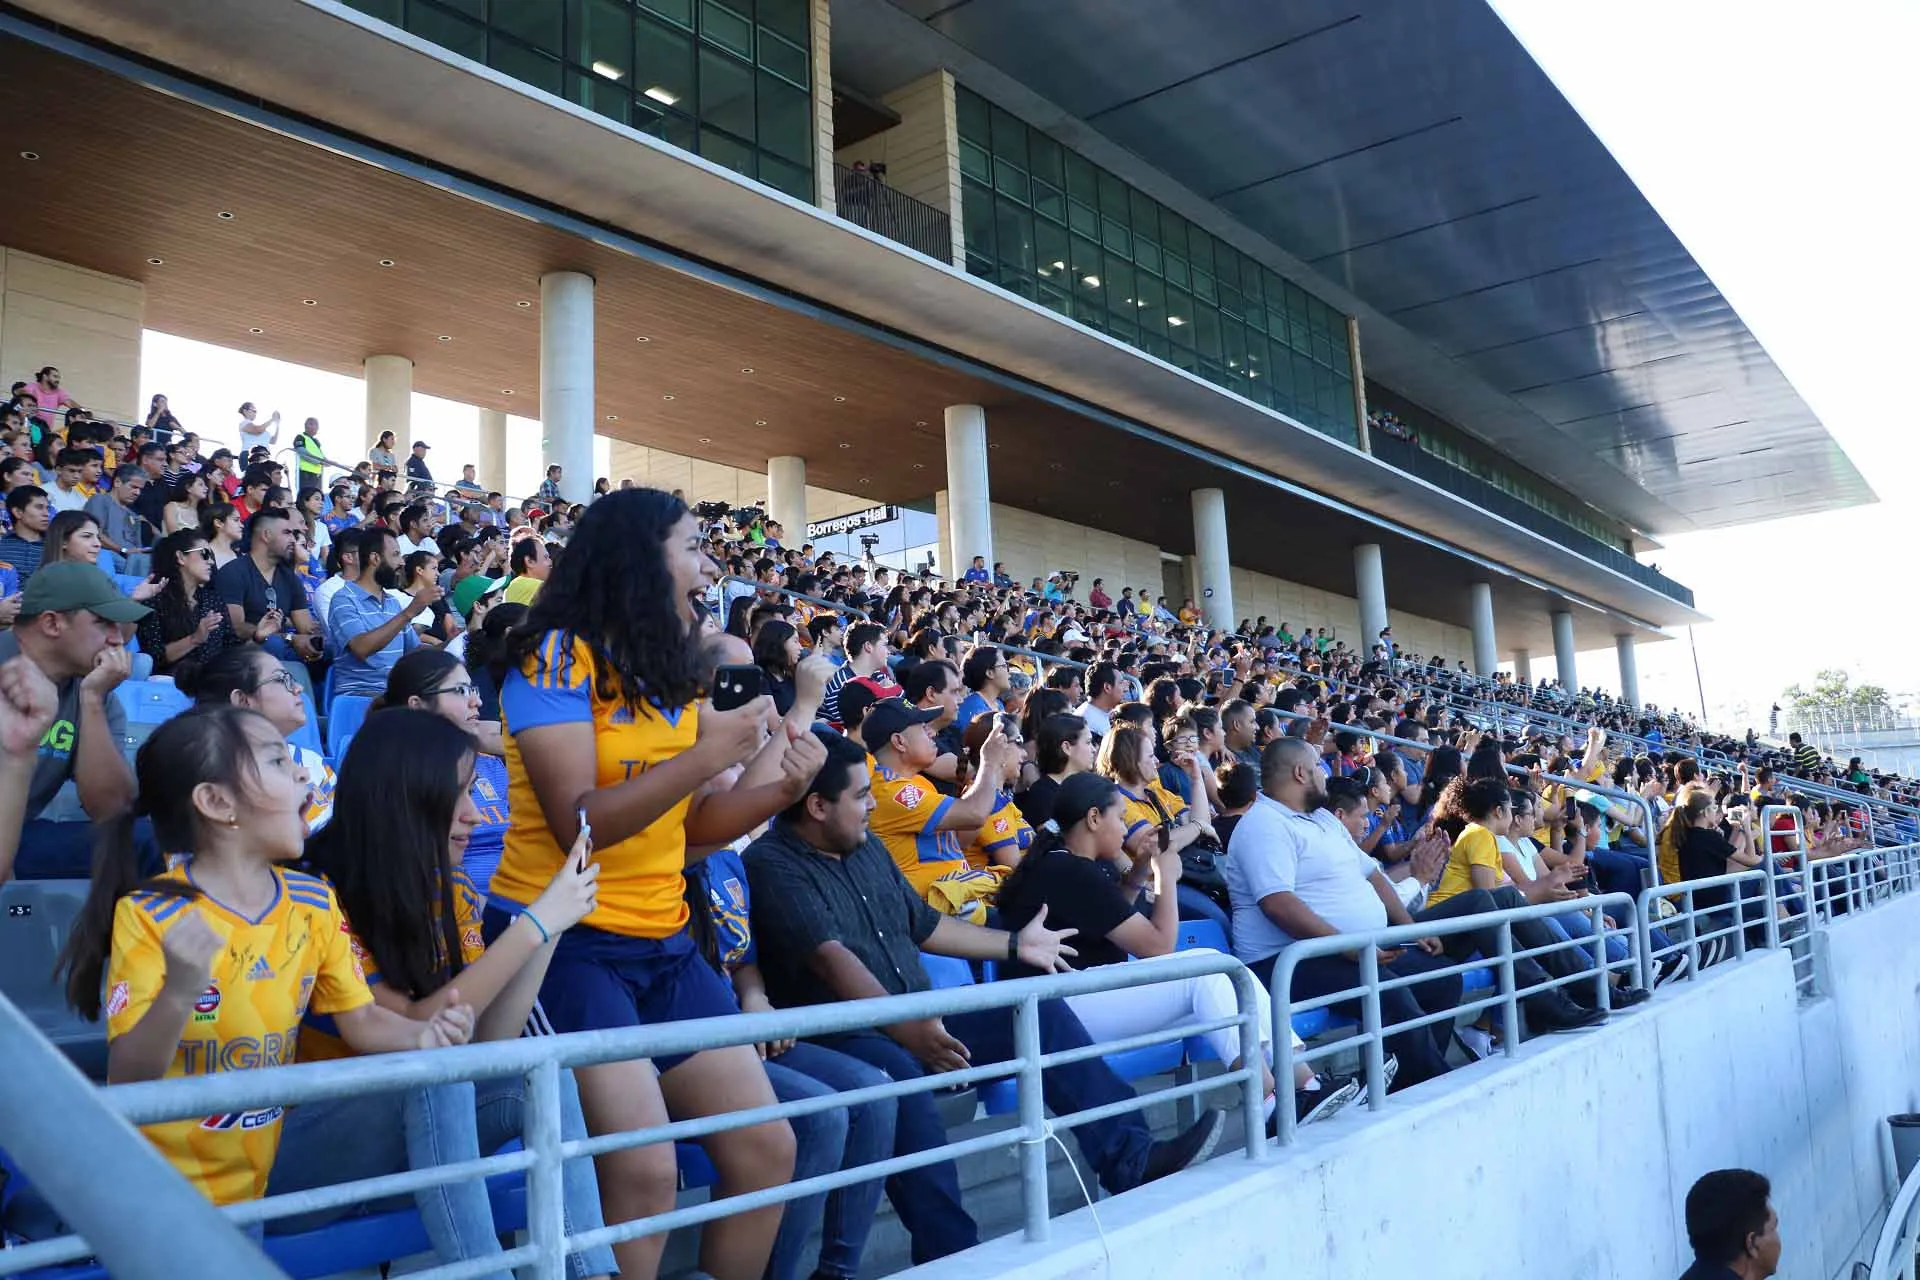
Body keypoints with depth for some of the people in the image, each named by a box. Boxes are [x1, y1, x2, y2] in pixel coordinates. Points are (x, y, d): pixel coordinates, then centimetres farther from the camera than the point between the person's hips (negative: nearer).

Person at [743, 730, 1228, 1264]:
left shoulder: (865, 846, 14)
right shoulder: (771, 865, -14)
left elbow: (923, 925, 24)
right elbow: (829, 955, -28)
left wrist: (1016, 945, 29)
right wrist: (903, 1027, -40)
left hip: (919, 1020, 8)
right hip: (839, 1036, -8)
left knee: (1042, 1011, -1)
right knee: (898, 1075, -40)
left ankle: (1129, 1160, -3)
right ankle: (953, 1254, -35)